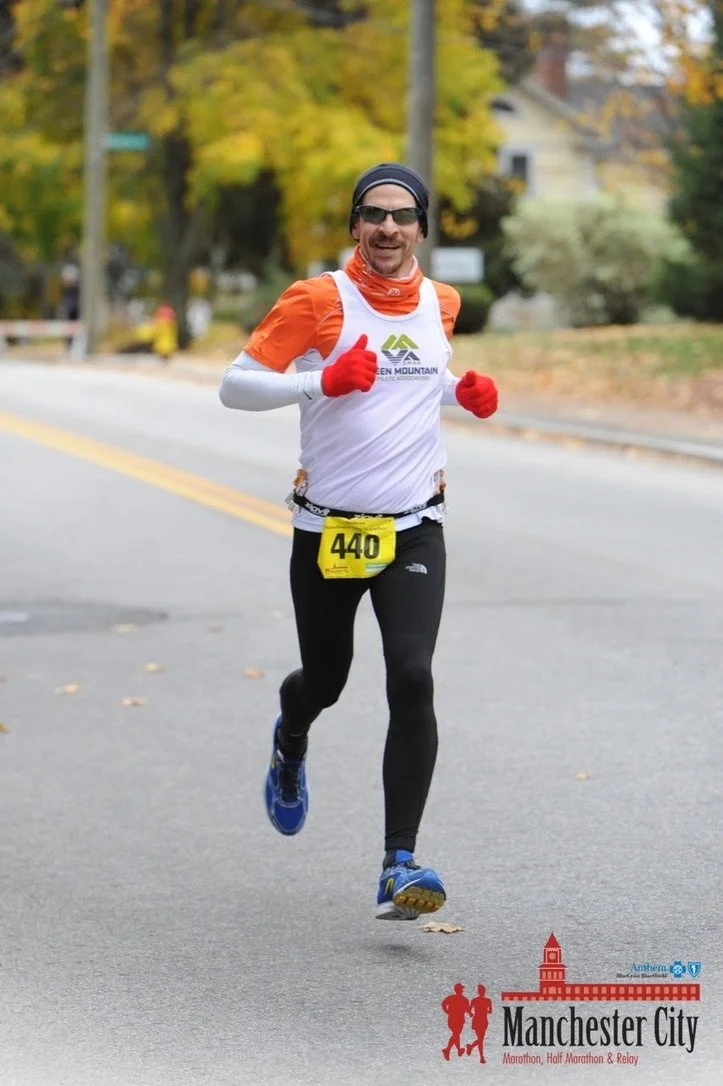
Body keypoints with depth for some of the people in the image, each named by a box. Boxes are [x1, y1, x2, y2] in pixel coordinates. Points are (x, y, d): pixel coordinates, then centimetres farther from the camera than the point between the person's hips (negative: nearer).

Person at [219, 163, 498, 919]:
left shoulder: (441, 303, 6)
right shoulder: (318, 301, -7)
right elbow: (234, 386, -9)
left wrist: (466, 394, 4)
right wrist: (322, 381, -23)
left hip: (413, 530, 1)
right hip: (327, 528, -1)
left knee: (412, 680, -17)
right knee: (325, 681, 16)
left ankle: (399, 865, -18)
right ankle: (291, 741, 56)